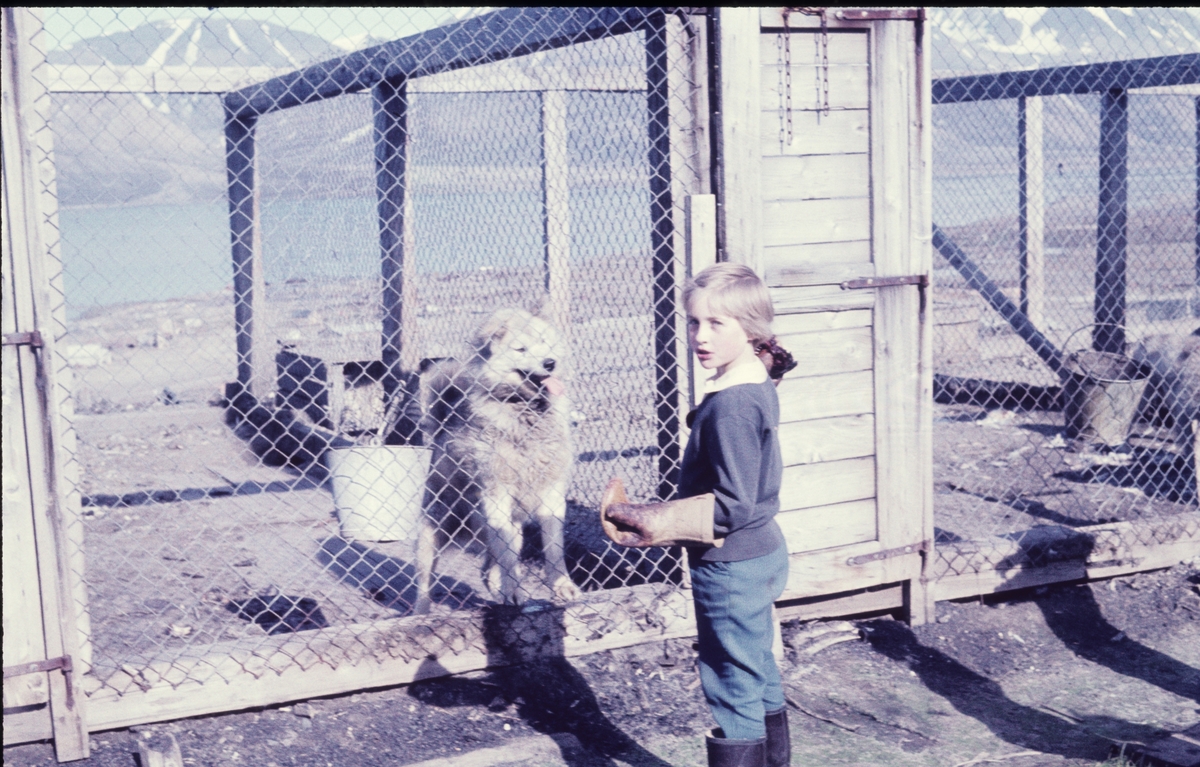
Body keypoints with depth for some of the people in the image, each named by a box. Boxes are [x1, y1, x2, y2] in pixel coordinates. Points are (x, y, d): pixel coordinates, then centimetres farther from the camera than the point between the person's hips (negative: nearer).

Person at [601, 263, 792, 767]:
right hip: (760, 554, 10)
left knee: (732, 689, 1)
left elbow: (731, 505, -27)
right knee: (760, 679, 21)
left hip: (730, 568, -10)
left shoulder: (730, 406, -25)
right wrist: (661, 522, 11)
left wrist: (647, 521, -22)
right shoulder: (756, 389, 5)